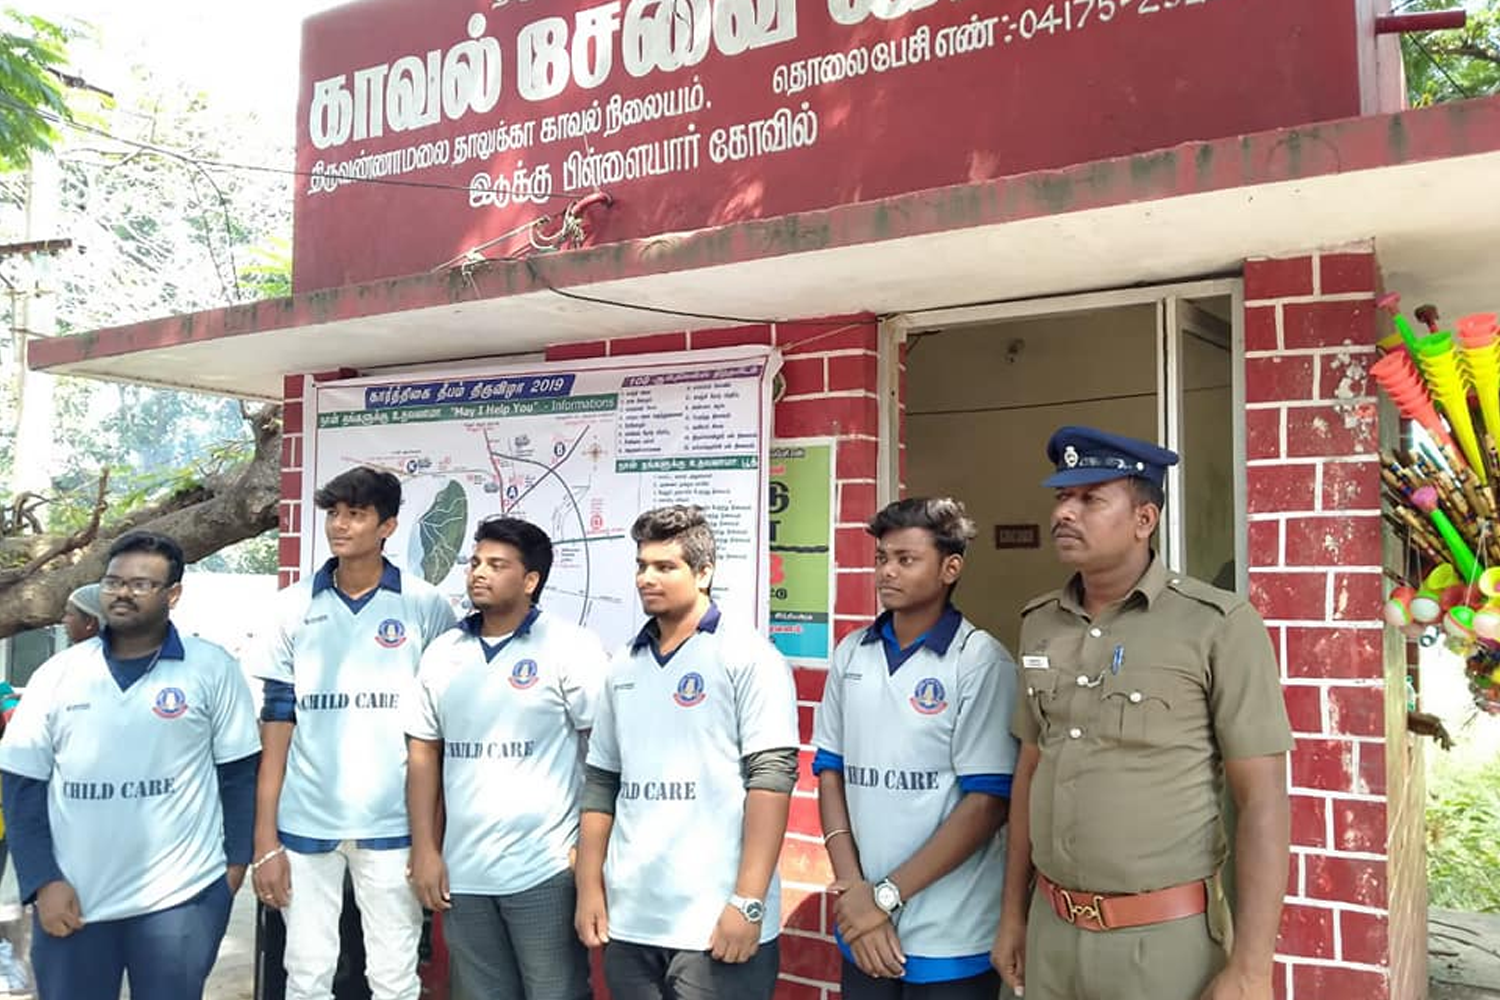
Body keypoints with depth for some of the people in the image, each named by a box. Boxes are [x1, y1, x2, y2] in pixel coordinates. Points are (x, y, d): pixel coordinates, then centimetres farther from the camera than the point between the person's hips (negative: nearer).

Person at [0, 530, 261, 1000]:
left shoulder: (213, 669, -3)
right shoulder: (56, 674, 3)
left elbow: (238, 771, 2)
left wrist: (236, 859, 0)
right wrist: (42, 881, -3)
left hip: (181, 896, -2)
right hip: (72, 900, 2)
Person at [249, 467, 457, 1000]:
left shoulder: (426, 606, -2)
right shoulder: (294, 607, 3)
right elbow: (277, 726, 4)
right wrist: (264, 837, 0)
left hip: (392, 823, -2)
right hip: (305, 822, 2)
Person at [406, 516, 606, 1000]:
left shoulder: (570, 647, -7)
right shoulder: (443, 652, 9)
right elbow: (423, 752, 11)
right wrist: (424, 849, 5)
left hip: (545, 870, -5)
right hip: (462, 871, 5)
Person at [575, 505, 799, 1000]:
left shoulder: (748, 656, -6)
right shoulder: (623, 667, 11)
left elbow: (771, 777, -12)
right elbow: (601, 783, 15)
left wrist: (748, 902, -17)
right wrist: (589, 887, 9)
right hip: (628, 920, 6)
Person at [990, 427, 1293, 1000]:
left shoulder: (1219, 626, -12)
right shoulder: (1039, 624, 4)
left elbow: (1263, 802, -12)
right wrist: (1013, 913, 12)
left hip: (1168, 940, -5)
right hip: (1054, 930, 5)